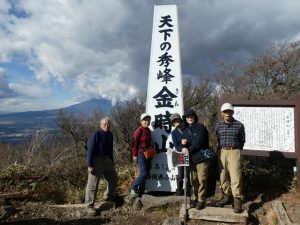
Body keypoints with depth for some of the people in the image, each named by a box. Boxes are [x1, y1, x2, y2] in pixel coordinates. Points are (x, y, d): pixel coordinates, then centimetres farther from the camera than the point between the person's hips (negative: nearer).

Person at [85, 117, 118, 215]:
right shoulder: (95, 135, -15)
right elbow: (90, 150, -16)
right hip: (96, 160, -8)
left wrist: (111, 162, 19)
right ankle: (89, 206, 9)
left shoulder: (110, 135, 7)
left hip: (107, 159, 8)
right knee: (93, 184, -4)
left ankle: (108, 196, 40)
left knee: (113, 179, 17)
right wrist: (90, 165, -19)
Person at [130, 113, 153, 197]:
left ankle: (141, 191, 22)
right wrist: (134, 155, -14)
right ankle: (133, 188, 8)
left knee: (146, 173, 11)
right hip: (141, 155, -9)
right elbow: (135, 143, -13)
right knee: (143, 173, -11)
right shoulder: (139, 130, -11)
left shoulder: (148, 130, 13)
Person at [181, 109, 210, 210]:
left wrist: (188, 150, -10)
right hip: (191, 158, 6)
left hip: (201, 157, -6)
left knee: (202, 180, -3)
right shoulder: (186, 130, 16)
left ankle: (201, 200, 7)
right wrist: (183, 143, -6)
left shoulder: (200, 127, -5)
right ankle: (196, 198, 24)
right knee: (194, 181, 11)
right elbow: (184, 142, 18)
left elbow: (199, 142, -15)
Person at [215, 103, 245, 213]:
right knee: (223, 176, 9)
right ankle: (226, 196, 23)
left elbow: (242, 140, 8)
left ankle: (237, 201, 1)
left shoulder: (239, 125, -1)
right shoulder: (219, 125, 7)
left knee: (235, 177, -7)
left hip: (234, 152, -3)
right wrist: (221, 149, 10)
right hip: (222, 152, 4)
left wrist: (236, 150, 6)